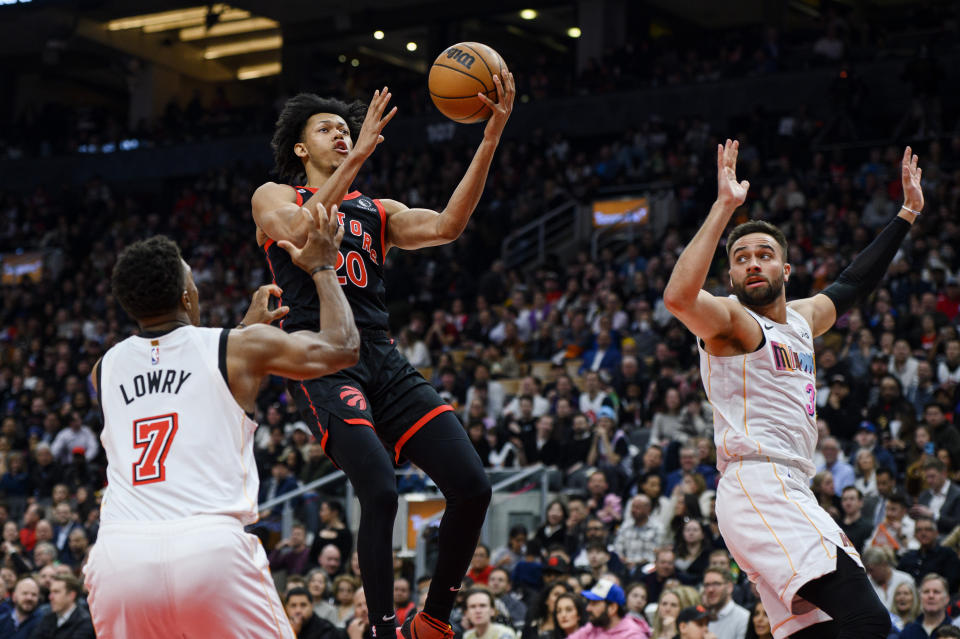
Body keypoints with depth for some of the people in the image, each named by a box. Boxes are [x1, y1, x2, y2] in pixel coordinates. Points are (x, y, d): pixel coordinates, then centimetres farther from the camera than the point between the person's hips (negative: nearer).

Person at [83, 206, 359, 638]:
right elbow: (341, 348, 21)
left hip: (118, 555, 3)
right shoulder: (242, 347, 9)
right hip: (211, 548, -3)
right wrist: (321, 267, 35)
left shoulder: (105, 368, 20)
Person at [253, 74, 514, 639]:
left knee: (472, 486, -8)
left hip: (382, 359, 5)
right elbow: (298, 233, -12)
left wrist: (491, 137, -5)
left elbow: (447, 227, 4)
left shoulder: (379, 212, 24)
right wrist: (357, 159, -17)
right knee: (380, 491, -25)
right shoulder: (274, 198, 14)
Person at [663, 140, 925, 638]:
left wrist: (907, 214, 43)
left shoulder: (800, 318, 23)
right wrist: (724, 207, -25)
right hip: (759, 485, -9)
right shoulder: (729, 318, -3)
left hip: (789, 497, 10)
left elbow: (853, 284, 40)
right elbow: (678, 297, -25)